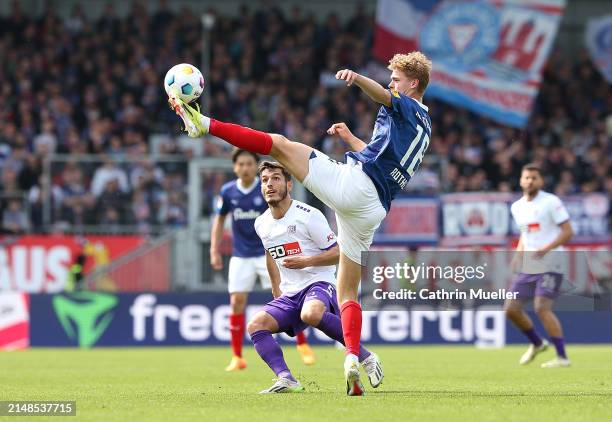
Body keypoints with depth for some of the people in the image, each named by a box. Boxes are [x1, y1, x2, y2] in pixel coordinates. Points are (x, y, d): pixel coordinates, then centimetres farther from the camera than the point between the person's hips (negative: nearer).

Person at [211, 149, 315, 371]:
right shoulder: (227, 192, -2)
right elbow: (220, 220, 12)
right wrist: (214, 250, 7)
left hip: (268, 253, -2)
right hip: (241, 256, 2)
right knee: (237, 302, -4)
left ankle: (302, 345, 5)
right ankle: (237, 357, 4)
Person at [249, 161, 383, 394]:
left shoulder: (308, 216, -10)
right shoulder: (261, 224, 9)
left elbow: (339, 252, -8)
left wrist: (307, 261, -20)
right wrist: (276, 288, 30)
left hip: (319, 283, -7)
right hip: (290, 294, 7)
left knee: (311, 314, -39)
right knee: (256, 324, -17)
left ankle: (365, 357, -23)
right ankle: (286, 379, -26)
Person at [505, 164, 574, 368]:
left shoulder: (551, 202, -7)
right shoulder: (517, 207, 13)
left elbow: (567, 232, -10)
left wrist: (546, 249, -23)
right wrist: (519, 253, 9)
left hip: (550, 265, -7)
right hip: (527, 267, 7)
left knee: (542, 307, -20)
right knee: (511, 308, 2)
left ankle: (562, 357, -15)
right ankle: (537, 344, 25)